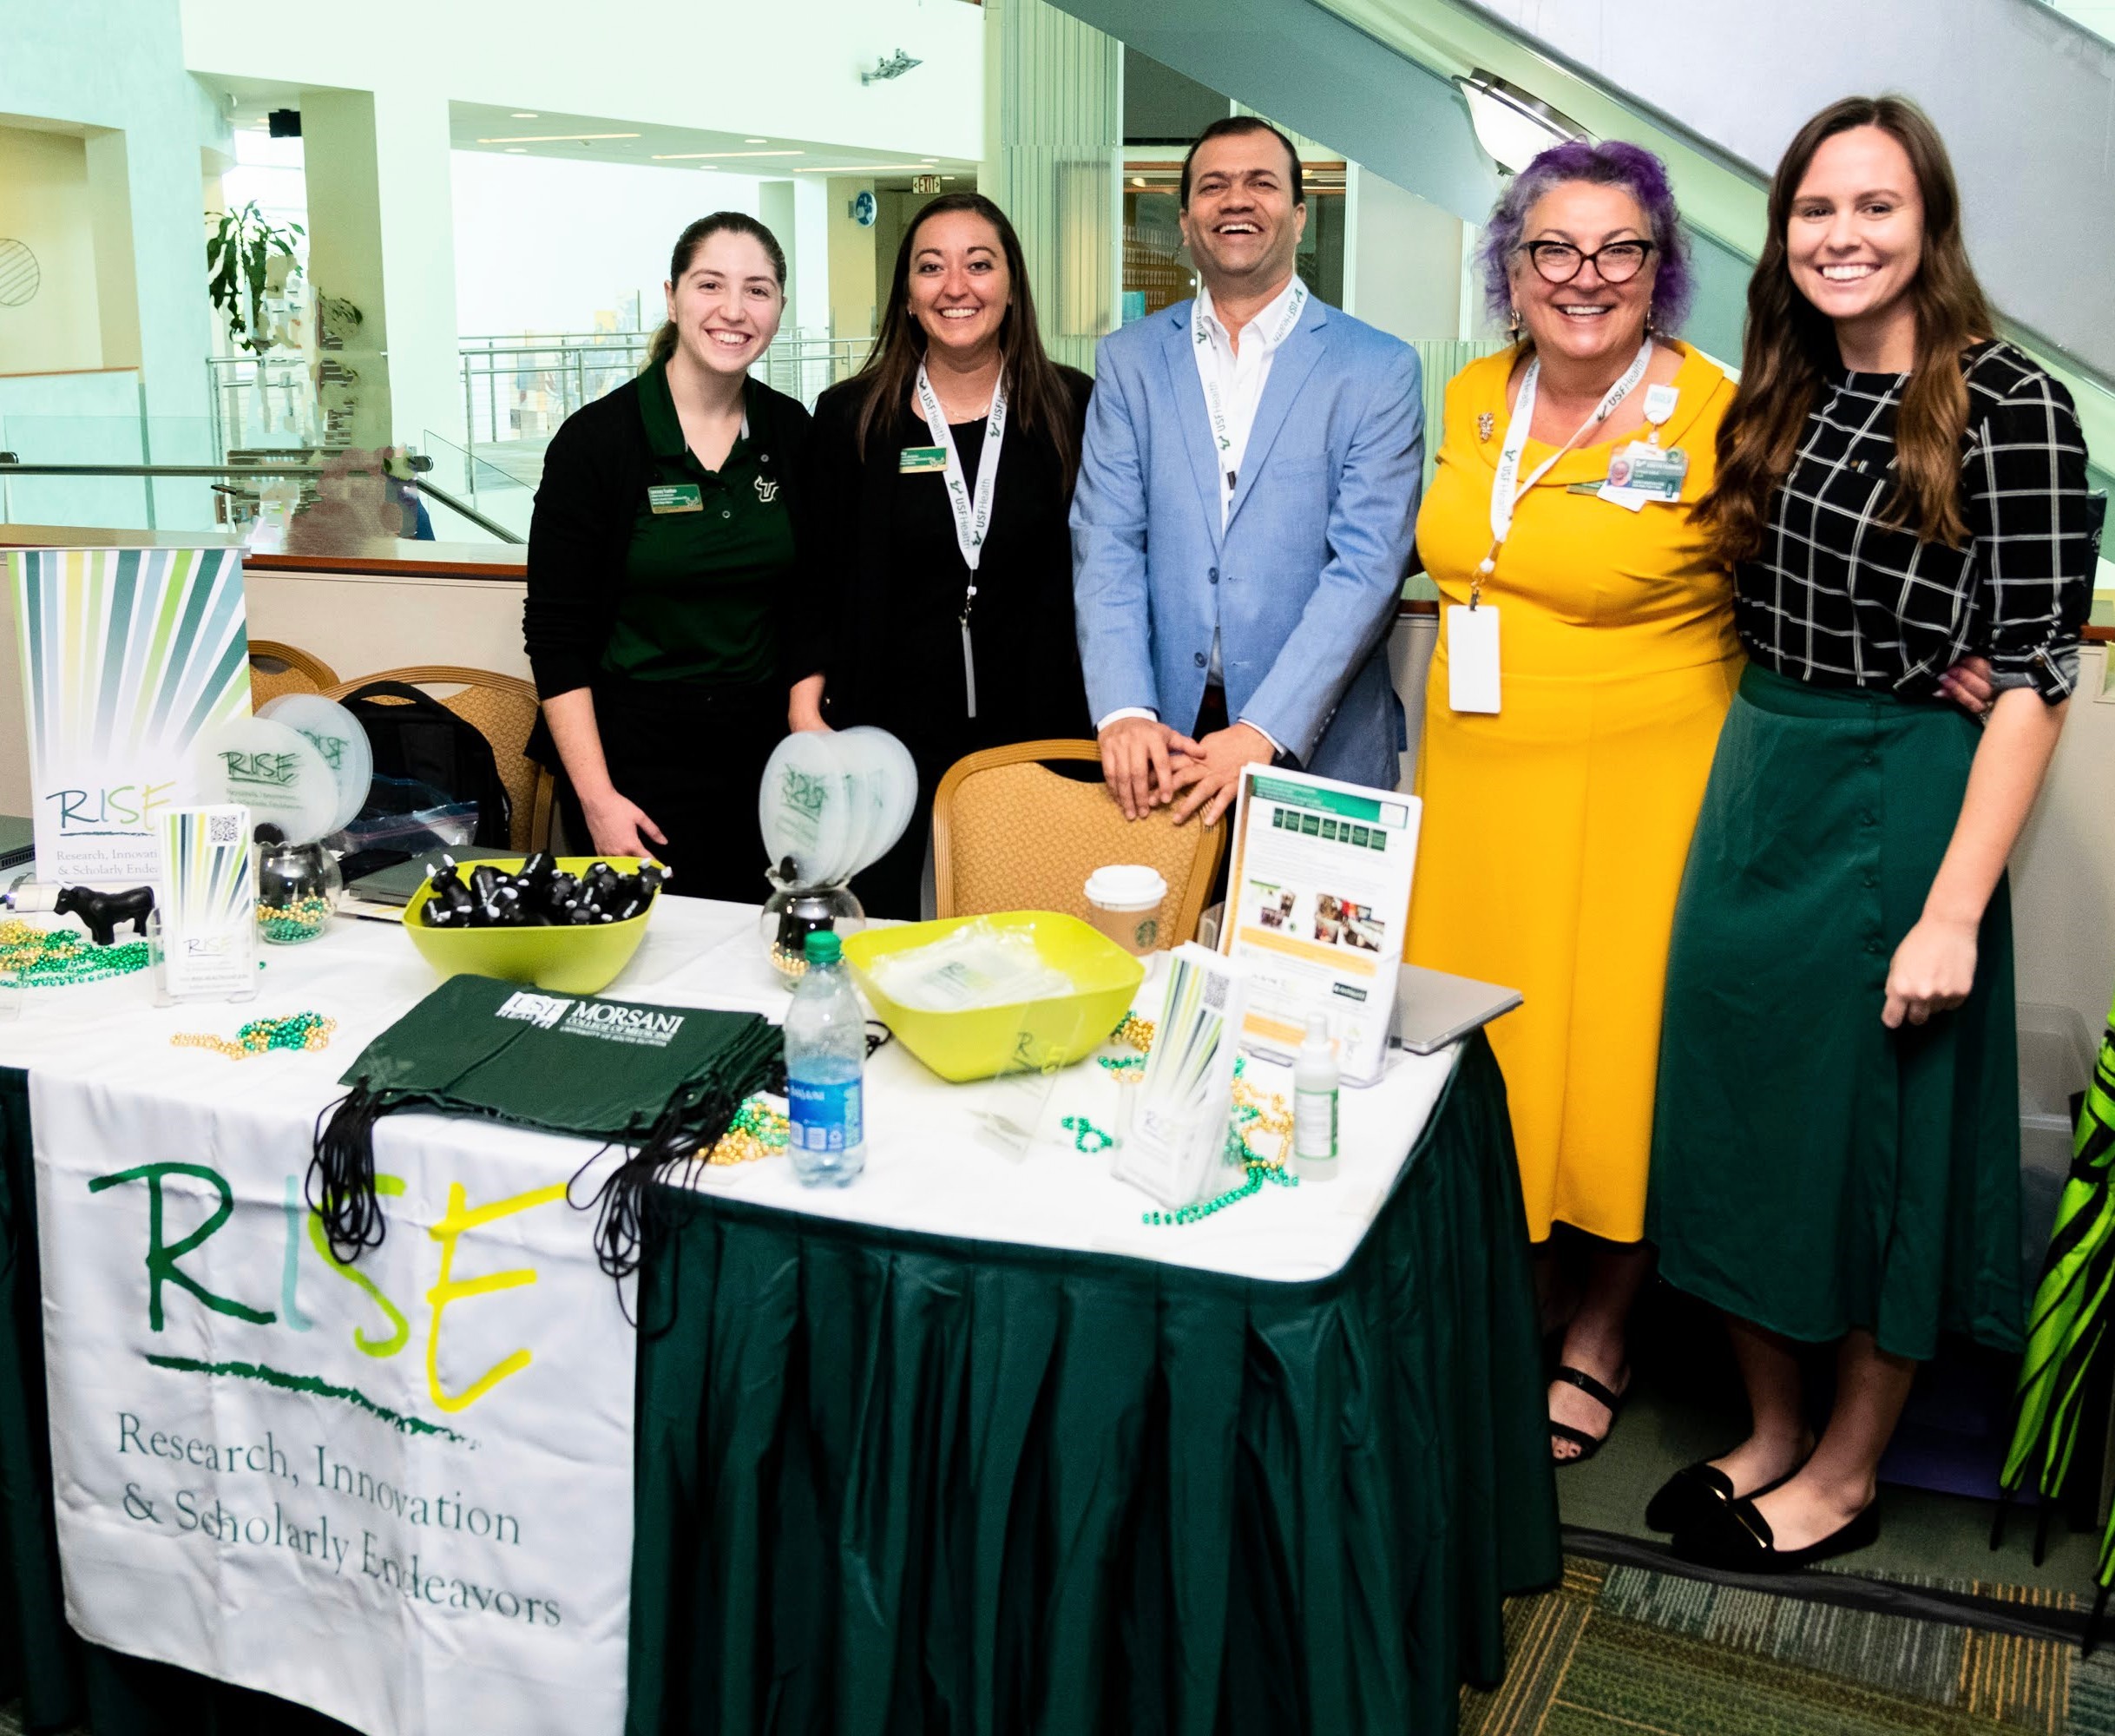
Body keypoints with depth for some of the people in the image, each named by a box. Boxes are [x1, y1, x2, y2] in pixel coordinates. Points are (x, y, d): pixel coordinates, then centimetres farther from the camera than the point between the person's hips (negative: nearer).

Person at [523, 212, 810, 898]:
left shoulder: (792, 432, 3)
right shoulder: (596, 439, -8)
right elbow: (554, 635, -8)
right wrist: (597, 798, -14)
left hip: (761, 753, 4)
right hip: (631, 757, -3)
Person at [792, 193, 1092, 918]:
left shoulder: (1073, 409, 2)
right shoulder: (850, 416, 3)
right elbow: (817, 583, 5)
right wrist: (807, 710, -6)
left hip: (1034, 730, 0)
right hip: (887, 728, 0)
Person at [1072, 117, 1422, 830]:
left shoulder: (1380, 369, -1)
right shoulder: (1128, 359, 7)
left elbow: (1366, 568, -9)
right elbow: (1105, 545, -1)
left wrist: (1263, 733, -19)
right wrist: (1124, 710, -15)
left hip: (1317, 748, -1)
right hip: (1161, 741, 2)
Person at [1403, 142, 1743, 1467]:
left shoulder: (1717, 415, -11)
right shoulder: (1473, 399, 7)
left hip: (1637, 789, -5)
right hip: (1475, 779, 5)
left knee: (1617, 1054, 4)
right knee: (1476, 1042, 9)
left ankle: (1600, 1336, 25)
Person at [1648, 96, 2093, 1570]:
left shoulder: (2009, 406, -12)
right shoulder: (1784, 398, 9)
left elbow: (2036, 673, -15)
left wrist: (1953, 912, -19)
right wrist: (1753, 773, 4)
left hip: (1900, 806, -7)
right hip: (1754, 786, 7)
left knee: (1873, 1133, 6)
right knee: (1741, 1104, 14)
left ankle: (1846, 1474, 26)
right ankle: (1769, 1432, 33)